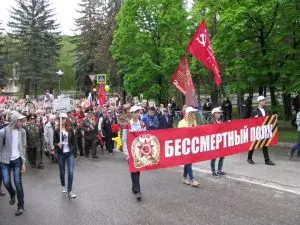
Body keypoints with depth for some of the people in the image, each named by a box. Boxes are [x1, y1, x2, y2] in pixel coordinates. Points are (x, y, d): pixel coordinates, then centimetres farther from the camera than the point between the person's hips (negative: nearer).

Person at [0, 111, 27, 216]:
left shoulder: (22, 131, -3)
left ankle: (21, 206, 12)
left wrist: (24, 162, -1)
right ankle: (12, 194, 35)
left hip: (17, 160, 1)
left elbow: (23, 147, 3)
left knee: (18, 183, 0)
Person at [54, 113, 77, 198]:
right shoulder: (57, 131, -2)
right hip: (60, 154, 0)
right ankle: (63, 186, 37)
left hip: (70, 153, 0)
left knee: (70, 172, -7)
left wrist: (75, 152, 1)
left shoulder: (70, 129, 0)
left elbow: (74, 142, 3)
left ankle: (69, 191, -1)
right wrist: (57, 144, -23)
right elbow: (54, 142, 0)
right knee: (62, 172, 12)